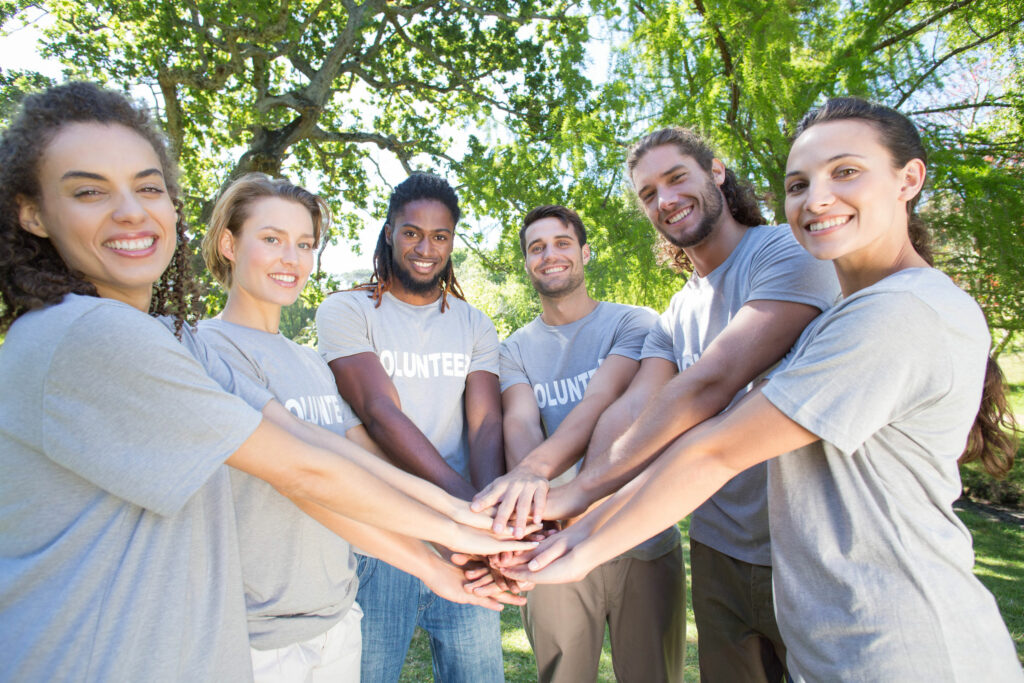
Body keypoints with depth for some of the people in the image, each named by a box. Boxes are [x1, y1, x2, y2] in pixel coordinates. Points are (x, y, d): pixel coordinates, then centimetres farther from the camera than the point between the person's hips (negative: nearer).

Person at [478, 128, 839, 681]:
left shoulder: (790, 252, -14)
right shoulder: (677, 314, 8)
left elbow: (712, 382, -28)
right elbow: (631, 408, -8)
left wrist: (583, 489, -31)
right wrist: (539, 477, -25)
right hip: (718, 551, 6)